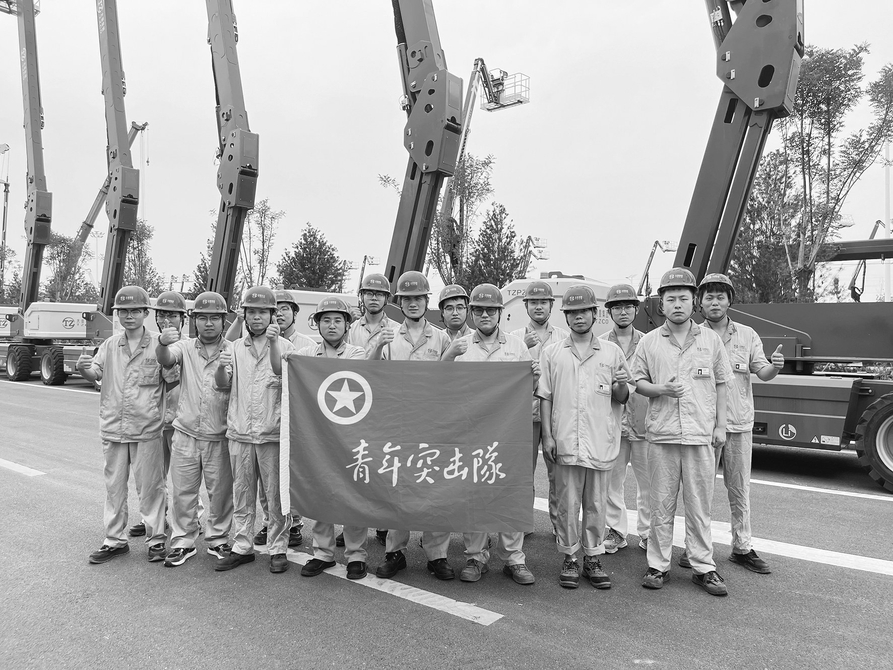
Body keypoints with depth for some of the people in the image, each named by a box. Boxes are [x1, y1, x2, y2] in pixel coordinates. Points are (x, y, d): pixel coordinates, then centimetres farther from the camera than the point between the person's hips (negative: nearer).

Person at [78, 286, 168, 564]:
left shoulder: (158, 345, -4)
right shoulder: (110, 345, 8)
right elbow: (95, 373, -2)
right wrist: (83, 368, -20)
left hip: (147, 429, -4)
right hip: (113, 428, 4)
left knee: (150, 486, 6)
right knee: (114, 487, 14)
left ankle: (156, 539, 19)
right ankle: (115, 540, 27)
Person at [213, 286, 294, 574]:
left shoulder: (284, 346, 2)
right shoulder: (236, 348, 11)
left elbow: (282, 374, -15)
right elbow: (222, 384, 1)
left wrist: (272, 343, -28)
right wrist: (221, 367, -21)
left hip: (272, 433, -3)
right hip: (239, 432, 3)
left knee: (276, 495, 3)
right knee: (241, 495, 12)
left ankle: (278, 549, 15)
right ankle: (242, 547, 23)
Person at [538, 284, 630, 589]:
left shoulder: (612, 351, 8)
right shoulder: (552, 352, 7)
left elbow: (621, 399, 12)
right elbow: (545, 396, 6)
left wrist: (622, 385, -11)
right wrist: (547, 435, -1)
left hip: (601, 442, 1)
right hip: (565, 442, 0)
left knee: (597, 504, 8)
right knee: (567, 504, 5)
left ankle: (594, 559, 21)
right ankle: (570, 559, 19)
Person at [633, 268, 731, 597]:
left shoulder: (711, 340, 7)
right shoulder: (649, 342, 4)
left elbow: (720, 384, 11)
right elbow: (637, 381, 8)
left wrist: (720, 425, 6)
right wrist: (661, 390, -12)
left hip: (701, 434, 1)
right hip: (662, 434, 0)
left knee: (699, 505, 7)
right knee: (662, 505, 6)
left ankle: (703, 567, 18)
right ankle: (658, 565, 17)